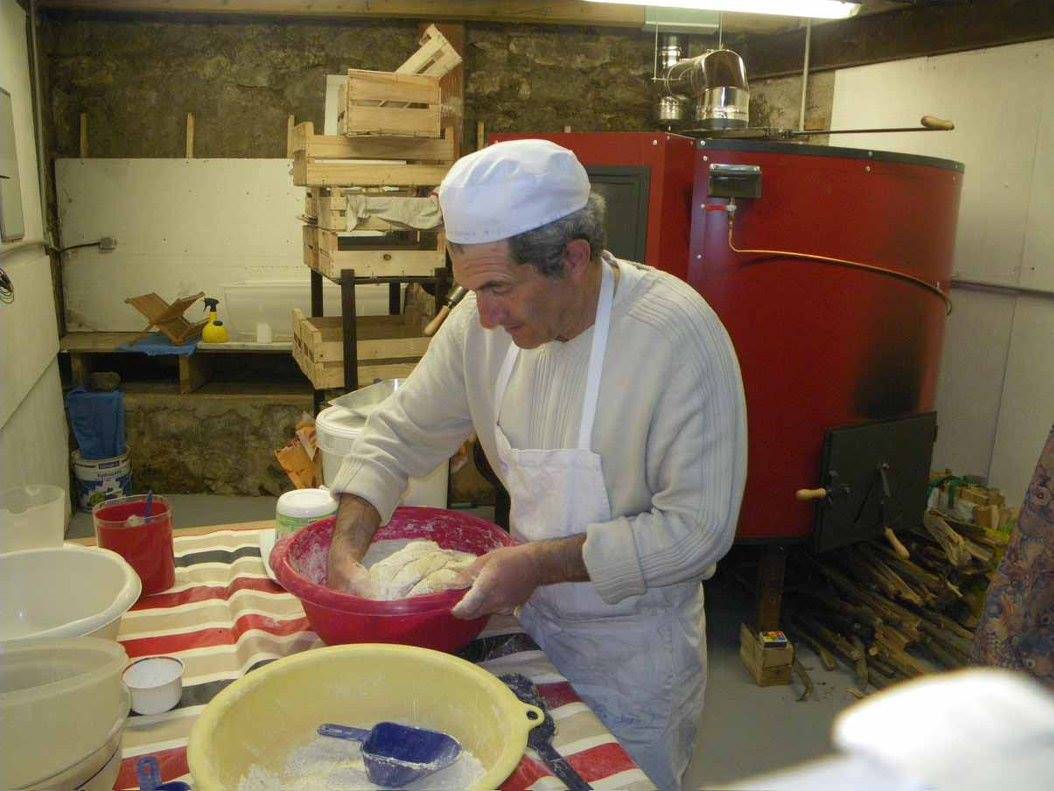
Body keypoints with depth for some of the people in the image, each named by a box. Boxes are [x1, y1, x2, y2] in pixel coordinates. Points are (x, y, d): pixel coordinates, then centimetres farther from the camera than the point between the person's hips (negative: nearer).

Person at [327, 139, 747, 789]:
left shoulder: (679, 335, -27)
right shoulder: (483, 322, -10)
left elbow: (699, 528, -25)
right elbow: (399, 436, 1)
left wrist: (541, 563, -28)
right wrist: (346, 549, -12)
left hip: (634, 649, -4)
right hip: (533, 620, 5)